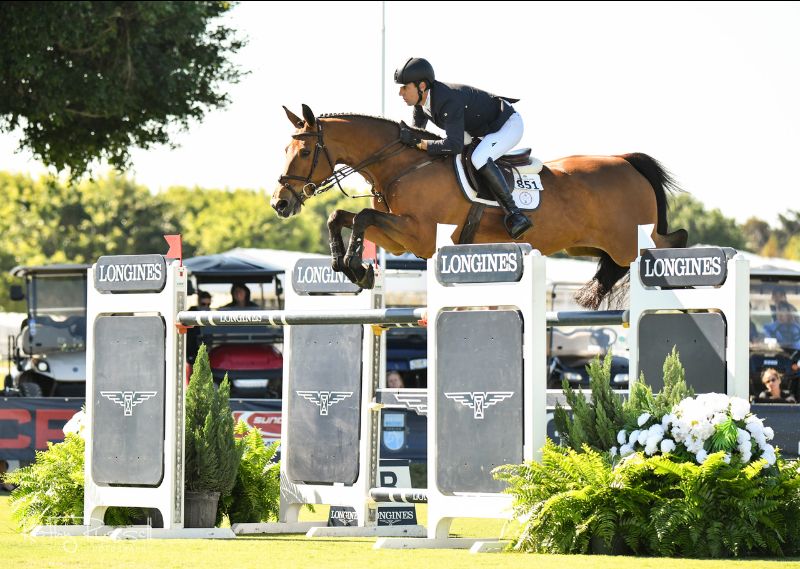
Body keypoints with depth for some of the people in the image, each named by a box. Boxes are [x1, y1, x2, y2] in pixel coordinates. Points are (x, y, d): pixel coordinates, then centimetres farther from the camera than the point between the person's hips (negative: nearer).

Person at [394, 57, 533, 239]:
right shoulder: (421, 102, -8)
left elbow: (455, 145, -44)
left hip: (508, 125, -10)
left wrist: (419, 143, -42)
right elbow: (417, 130, 8)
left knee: (479, 159, -35)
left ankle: (514, 215, -32)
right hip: (481, 131, 10)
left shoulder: (449, 101, -37)